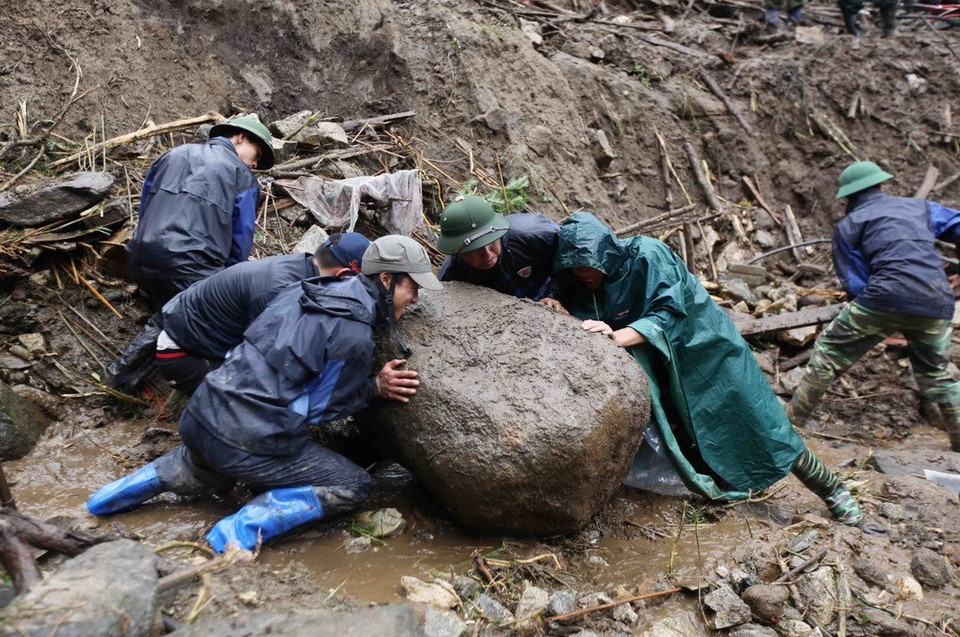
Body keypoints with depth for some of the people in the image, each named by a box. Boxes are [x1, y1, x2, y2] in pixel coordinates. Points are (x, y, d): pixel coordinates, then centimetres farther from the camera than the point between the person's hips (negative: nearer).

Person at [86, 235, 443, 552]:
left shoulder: (304, 291, 7)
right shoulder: (355, 338, -15)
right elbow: (318, 408, -7)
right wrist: (375, 388, 1)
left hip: (198, 418, 9)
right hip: (248, 443, -9)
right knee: (352, 486, 4)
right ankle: (241, 530, -8)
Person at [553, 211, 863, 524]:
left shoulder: (648, 255, -26)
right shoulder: (586, 289, -7)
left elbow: (669, 312, -31)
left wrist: (618, 337, -44)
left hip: (704, 350, -5)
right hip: (662, 369, 5)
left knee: (753, 423, 2)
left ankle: (831, 489, 19)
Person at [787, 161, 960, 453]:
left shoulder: (848, 226, 11)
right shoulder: (920, 206, 22)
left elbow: (856, 286, 7)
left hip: (887, 297, -4)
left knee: (829, 351, 11)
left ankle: (791, 420, 12)